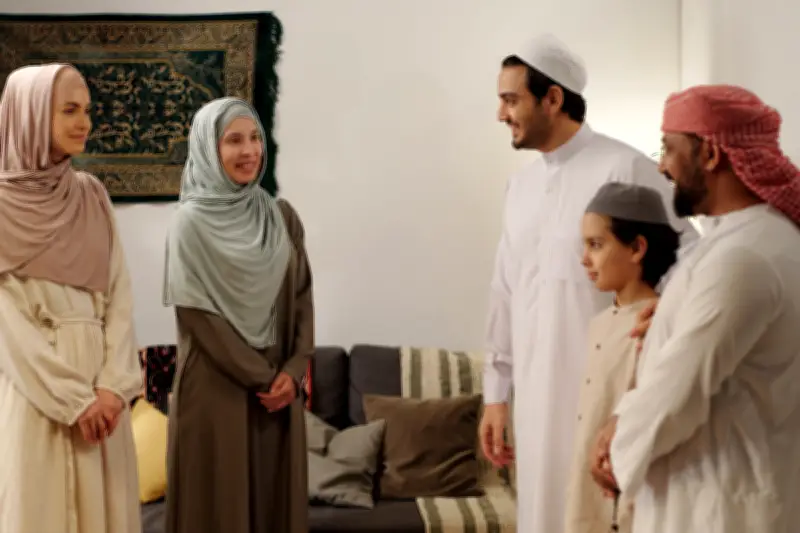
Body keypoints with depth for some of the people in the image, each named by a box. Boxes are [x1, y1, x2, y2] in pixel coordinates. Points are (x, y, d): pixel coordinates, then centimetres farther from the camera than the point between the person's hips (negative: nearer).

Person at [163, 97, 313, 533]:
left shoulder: (282, 217, 7)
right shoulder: (191, 223, -8)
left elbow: (302, 298, 6)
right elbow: (199, 315, -11)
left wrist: (293, 371, -7)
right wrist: (261, 377, -11)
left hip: (279, 387, 5)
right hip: (215, 389, -5)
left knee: (277, 497, 10)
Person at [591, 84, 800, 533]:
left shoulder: (741, 257, -25)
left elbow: (679, 392, -23)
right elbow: (686, 360, 12)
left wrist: (622, 451, -6)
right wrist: (626, 419, 0)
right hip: (722, 489, 9)